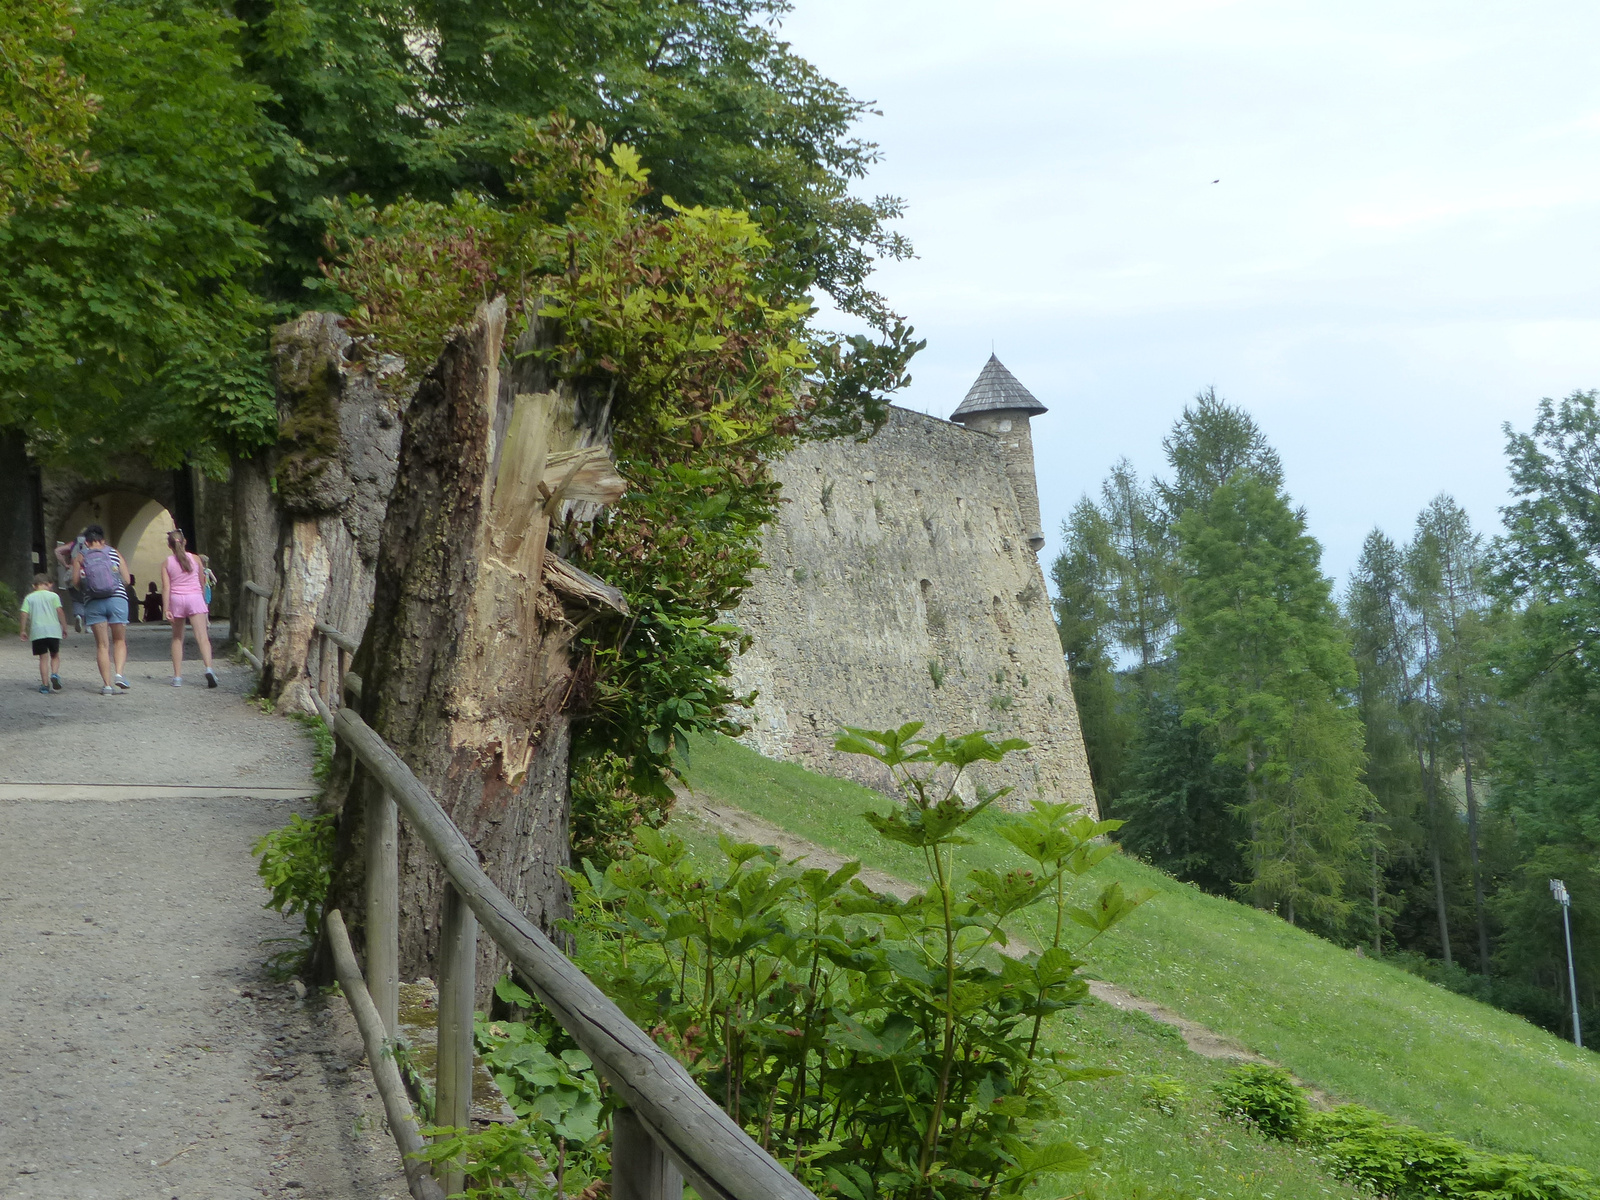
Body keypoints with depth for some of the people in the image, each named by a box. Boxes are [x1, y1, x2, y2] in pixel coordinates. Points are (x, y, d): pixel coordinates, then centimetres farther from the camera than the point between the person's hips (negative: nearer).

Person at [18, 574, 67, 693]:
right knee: (55, 655, 12)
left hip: (37, 631, 1)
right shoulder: (53, 596, 7)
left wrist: (23, 630, 8)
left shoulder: (29, 597, 11)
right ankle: (54, 674, -15)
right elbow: (59, 611, -2)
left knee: (43, 658, 4)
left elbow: (24, 614, 3)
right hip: (53, 629, -1)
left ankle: (45, 685, 0)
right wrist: (64, 626, 4)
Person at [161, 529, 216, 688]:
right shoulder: (195, 559, 6)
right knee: (202, 637, -11)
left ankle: (177, 676, 11)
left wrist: (166, 608, -7)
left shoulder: (167, 563, 3)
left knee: (177, 638, 14)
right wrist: (204, 601, 28)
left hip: (176, 599, 1)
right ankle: (209, 668, -32)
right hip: (195, 597, -1)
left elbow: (166, 587, -5)